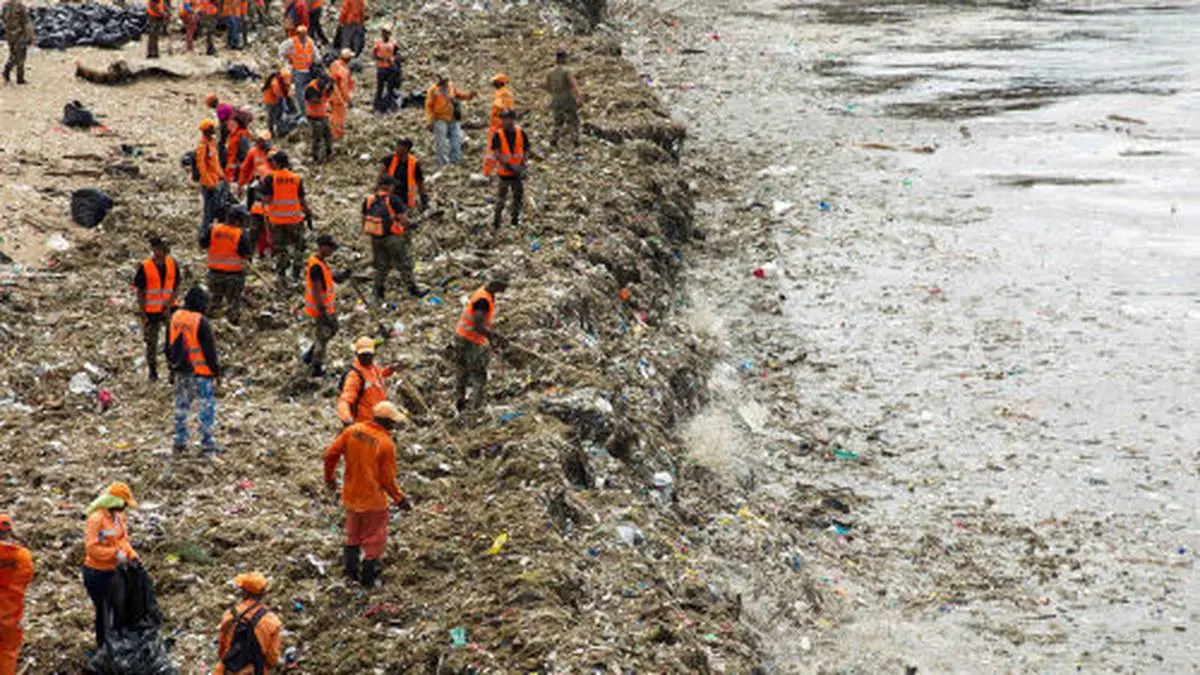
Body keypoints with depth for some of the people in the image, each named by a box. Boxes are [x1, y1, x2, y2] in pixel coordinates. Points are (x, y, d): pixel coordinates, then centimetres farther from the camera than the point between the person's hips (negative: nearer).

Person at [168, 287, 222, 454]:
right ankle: (207, 445, -1)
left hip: (180, 372, 7)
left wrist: (172, 366, 23)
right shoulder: (200, 322, -17)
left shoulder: (175, 318, 4)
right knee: (207, 406, 0)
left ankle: (180, 442, 21)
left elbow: (169, 346, 13)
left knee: (181, 406, 16)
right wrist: (216, 370, -4)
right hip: (200, 372, -7)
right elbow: (209, 349, -14)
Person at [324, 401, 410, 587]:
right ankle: (367, 577, 25)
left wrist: (329, 477, 13)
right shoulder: (386, 444, -20)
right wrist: (400, 499, -1)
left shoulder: (352, 431, -7)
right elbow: (387, 479, -15)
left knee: (353, 534, 26)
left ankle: (350, 569, 36)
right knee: (374, 538, 15)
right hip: (373, 500, -5)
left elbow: (331, 454, -4)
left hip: (350, 495, 5)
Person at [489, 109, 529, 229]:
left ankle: (516, 218, 26)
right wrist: (508, 165, -22)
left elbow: (525, 150, 8)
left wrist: (522, 166, -2)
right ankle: (496, 221, 6)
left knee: (518, 197, 11)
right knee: (501, 198, -1)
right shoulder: (498, 135, -8)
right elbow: (496, 153, -12)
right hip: (504, 173, -3)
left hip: (518, 173, 3)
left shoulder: (520, 133, 0)